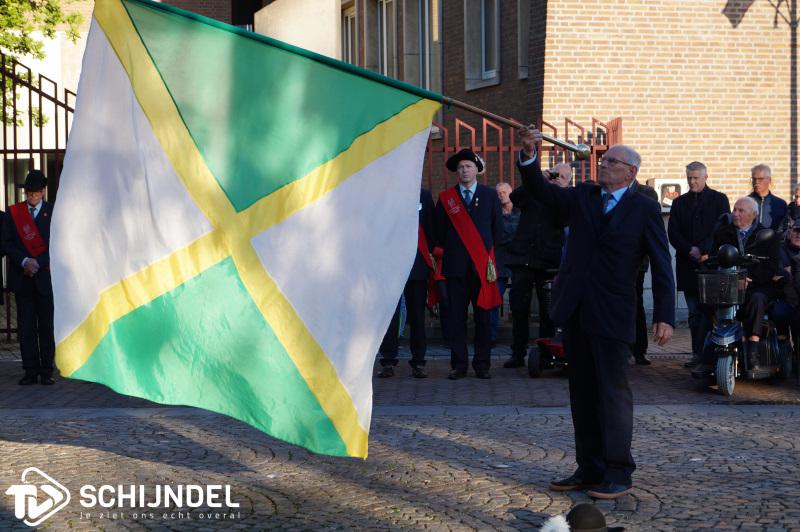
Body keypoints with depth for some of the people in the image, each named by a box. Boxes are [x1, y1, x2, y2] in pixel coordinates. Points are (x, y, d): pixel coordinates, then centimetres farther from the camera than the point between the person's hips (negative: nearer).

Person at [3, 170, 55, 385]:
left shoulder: (53, 212, 3)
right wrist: (24, 261, -11)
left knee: (47, 325, 1)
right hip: (22, 277, 1)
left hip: (45, 276, -1)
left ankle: (47, 371, 7)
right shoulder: (13, 212, 8)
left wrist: (38, 262, -12)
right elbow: (6, 243, 3)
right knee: (26, 325, 2)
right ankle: (30, 371, 6)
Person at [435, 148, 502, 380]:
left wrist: (488, 252, 9)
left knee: (483, 316, 1)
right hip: (455, 265, 0)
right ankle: (459, 364, 5)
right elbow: (439, 230, 11)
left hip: (482, 265, 0)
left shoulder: (490, 195, 9)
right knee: (456, 316, 0)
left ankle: (482, 364, 7)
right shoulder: (445, 197, 9)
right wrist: (449, 250, 9)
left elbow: (498, 227, 11)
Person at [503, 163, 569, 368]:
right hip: (522, 258, 2)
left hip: (548, 262, -1)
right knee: (519, 309, 3)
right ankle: (518, 353, 9)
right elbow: (514, 198, -6)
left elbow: (563, 220, -10)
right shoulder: (534, 193, 12)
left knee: (548, 311, 1)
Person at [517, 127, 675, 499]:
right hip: (576, 312, 6)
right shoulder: (582, 197, 12)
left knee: (613, 392, -3)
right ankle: (589, 469, 20)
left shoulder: (645, 209, -2)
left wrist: (664, 316, -12)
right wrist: (529, 155, -11)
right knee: (582, 394, 11)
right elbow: (540, 190, 5)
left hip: (613, 315, -5)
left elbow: (662, 266, -5)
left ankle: (618, 475, 3)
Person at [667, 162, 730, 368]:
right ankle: (699, 353, 6)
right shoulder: (680, 202, 15)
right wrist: (690, 250, -9)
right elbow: (673, 233, 7)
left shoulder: (719, 200, 6)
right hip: (688, 264, 3)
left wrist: (704, 251, -12)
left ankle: (700, 352, -9)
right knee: (694, 312, 4)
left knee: (707, 310, -9)